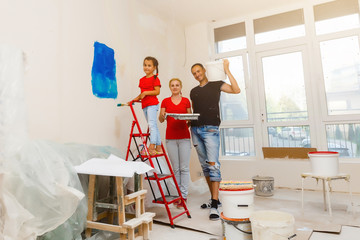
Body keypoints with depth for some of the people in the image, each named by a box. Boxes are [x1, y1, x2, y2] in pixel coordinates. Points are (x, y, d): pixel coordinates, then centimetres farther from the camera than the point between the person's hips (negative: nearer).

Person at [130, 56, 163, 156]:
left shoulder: (155, 78, -4)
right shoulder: (142, 80, 17)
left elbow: (157, 91, -13)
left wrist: (145, 93, -17)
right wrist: (135, 99, 9)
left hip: (152, 104, -8)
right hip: (145, 105, 8)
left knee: (152, 124, -15)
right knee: (153, 126, 10)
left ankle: (151, 147, -17)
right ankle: (158, 147, 17)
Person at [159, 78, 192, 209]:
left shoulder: (186, 101, 9)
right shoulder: (165, 101, 8)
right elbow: (161, 120, 3)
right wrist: (162, 116, -19)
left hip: (184, 137, 0)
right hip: (170, 138, 1)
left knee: (184, 168, -1)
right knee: (175, 168, 6)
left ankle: (183, 195, 7)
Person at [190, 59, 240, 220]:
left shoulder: (216, 85, 7)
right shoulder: (193, 91, 20)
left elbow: (236, 90, -6)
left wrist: (227, 70, -6)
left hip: (210, 129, -5)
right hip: (195, 129, 6)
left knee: (213, 165, -13)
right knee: (204, 165, 9)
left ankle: (214, 206, -12)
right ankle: (214, 199, 21)